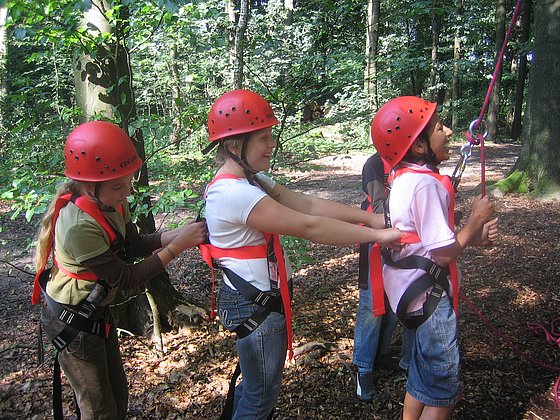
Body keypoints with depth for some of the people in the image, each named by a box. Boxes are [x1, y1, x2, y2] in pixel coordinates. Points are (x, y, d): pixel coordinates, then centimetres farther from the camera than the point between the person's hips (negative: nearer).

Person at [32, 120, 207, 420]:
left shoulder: (111, 202, -11)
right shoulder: (79, 226, -34)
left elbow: (134, 245, 2)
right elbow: (126, 278, -26)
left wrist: (179, 233, -13)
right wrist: (177, 247, -26)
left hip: (96, 312, 8)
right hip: (72, 323, -7)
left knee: (118, 395, 21)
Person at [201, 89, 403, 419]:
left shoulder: (251, 180, 6)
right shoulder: (232, 193, -26)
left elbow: (308, 204, -2)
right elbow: (309, 227, -27)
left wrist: (370, 217, -9)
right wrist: (377, 235, -20)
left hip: (261, 299, 9)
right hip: (255, 306, -9)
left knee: (257, 383, 26)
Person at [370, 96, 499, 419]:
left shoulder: (403, 177, 6)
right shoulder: (425, 183, -23)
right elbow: (443, 253, -23)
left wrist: (475, 237, 0)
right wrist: (476, 220, -9)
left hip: (412, 292, 10)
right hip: (428, 296, -10)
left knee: (421, 380, 25)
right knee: (444, 393, 7)